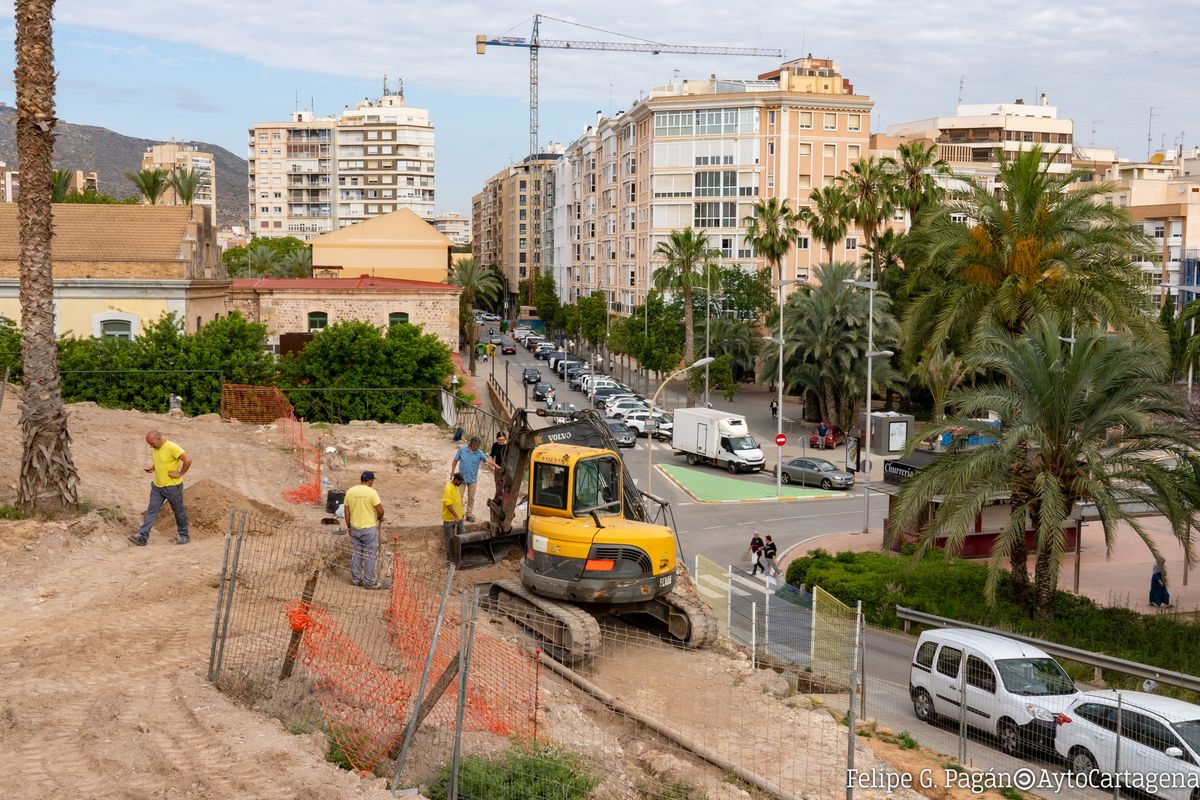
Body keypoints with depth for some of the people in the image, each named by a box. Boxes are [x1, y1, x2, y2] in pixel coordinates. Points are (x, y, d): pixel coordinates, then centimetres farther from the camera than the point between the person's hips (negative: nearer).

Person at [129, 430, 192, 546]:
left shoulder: (172, 447, -20)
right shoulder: (154, 449, 5)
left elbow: (188, 460, -25)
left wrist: (180, 473, -18)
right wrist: (151, 468, 2)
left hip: (172, 486, -7)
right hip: (157, 486, 7)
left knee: (179, 511, 8)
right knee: (151, 510, 0)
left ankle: (183, 536, 21)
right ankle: (142, 537, -4)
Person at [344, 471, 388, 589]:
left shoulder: (350, 491, 1)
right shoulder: (371, 492, -16)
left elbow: (347, 512, 6)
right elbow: (380, 510, -16)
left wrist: (349, 526, 16)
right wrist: (379, 518, 6)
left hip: (355, 528, 5)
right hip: (369, 528, -5)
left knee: (355, 554, 15)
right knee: (369, 555, 4)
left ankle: (356, 579, 22)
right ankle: (369, 582, 9)